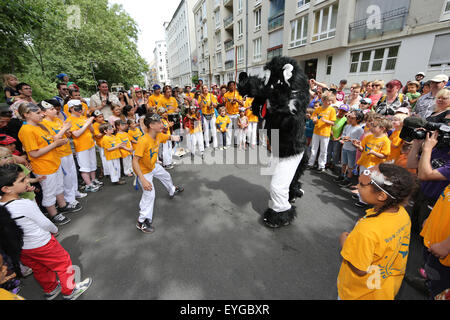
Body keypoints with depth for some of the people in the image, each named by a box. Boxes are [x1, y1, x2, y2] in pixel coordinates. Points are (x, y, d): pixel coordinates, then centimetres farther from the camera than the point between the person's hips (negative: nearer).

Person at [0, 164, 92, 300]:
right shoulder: (26, 204, -32)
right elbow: (45, 223, -19)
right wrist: (55, 230, 0)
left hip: (20, 248, 7)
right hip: (41, 245, -7)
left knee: (39, 269, 28)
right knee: (63, 263, 15)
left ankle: (50, 290, 50)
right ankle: (70, 291, 32)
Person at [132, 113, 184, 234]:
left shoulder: (159, 136, -14)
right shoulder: (143, 141, -38)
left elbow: (168, 136, 6)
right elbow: (135, 161, -37)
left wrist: (173, 137, -21)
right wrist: (143, 180, -43)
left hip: (153, 166, 8)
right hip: (143, 170, -8)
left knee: (166, 176, 27)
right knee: (149, 194, -11)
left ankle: (172, 191, 61)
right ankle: (142, 222, 6)